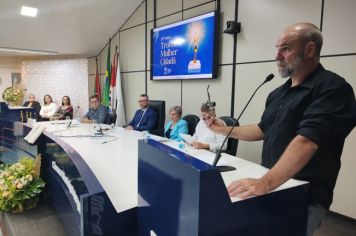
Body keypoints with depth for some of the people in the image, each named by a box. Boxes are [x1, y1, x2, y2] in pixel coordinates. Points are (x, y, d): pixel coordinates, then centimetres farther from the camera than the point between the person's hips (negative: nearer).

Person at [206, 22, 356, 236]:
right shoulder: (278, 93, 10)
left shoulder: (332, 88, -16)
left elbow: (307, 140, -30)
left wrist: (265, 183, -40)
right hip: (271, 188, 7)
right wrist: (224, 130, 11)